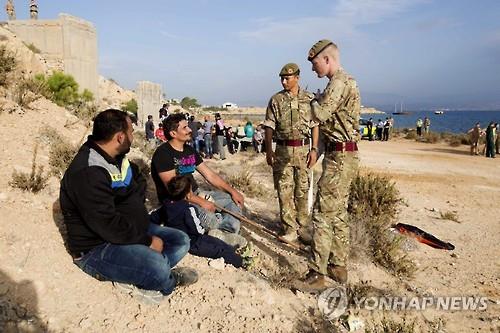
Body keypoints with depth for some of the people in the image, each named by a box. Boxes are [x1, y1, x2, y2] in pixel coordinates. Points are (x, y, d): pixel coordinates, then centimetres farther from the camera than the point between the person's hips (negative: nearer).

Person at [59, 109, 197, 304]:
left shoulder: (116, 158, 4)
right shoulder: (87, 174, -26)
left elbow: (139, 182, 21)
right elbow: (109, 226, -29)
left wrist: (137, 211, 2)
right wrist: (148, 241, -19)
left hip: (132, 230, 10)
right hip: (96, 248, -9)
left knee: (181, 241, 4)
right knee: (158, 267, -31)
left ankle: (145, 274, -12)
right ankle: (166, 280, 4)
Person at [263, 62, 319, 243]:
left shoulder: (309, 98, 5)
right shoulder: (276, 100, 4)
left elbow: (315, 126, 5)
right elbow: (269, 127, 3)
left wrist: (314, 149, -2)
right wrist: (268, 151, -3)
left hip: (303, 149, 0)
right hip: (282, 150, 0)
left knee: (302, 189, 6)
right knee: (285, 190, 1)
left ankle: (303, 227, 19)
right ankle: (290, 229, 11)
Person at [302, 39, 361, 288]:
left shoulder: (339, 82, -14)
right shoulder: (344, 82, 19)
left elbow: (319, 114, -22)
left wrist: (315, 101, -2)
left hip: (340, 157, -11)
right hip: (341, 155, 11)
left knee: (323, 213, -7)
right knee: (338, 213, 15)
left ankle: (317, 274, 0)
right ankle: (338, 267, 26)